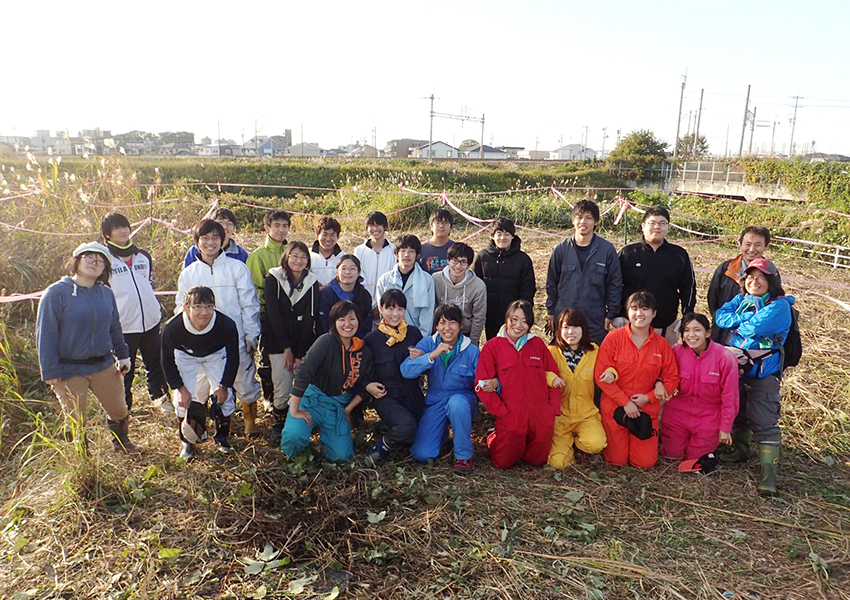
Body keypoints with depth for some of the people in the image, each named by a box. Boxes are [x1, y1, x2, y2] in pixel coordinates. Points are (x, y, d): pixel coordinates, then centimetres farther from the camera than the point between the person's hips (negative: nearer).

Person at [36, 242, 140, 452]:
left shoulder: (106, 293, 4)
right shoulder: (56, 293, -11)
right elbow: (45, 335, -10)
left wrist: (122, 355, 15)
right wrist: (50, 371, -12)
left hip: (104, 365, 4)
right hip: (69, 370, -4)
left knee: (118, 409, 15)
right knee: (75, 420, 7)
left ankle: (121, 441, 41)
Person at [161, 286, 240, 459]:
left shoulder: (226, 325, -38)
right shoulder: (172, 328, -37)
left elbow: (233, 358, -19)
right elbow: (168, 362, -17)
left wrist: (224, 386, -16)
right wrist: (180, 388, -17)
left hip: (216, 354, 0)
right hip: (186, 355, 0)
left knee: (224, 395, -7)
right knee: (183, 399, -7)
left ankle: (222, 438, 17)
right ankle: (186, 442, 16)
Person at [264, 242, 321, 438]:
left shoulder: (312, 282, 4)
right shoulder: (273, 279, 0)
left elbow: (310, 319, -2)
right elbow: (273, 315, -6)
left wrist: (300, 354, -9)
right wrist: (286, 348, -12)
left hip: (304, 343, 2)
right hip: (278, 343, -2)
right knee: (283, 391, -7)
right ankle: (278, 424, 19)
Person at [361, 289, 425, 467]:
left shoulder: (414, 333, 5)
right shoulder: (371, 339, -1)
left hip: (413, 396, 4)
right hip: (387, 397, -4)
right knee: (407, 426, -33)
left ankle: (388, 428, 30)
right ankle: (378, 451, -7)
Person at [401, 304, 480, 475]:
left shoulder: (471, 350, -7)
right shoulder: (428, 344, -5)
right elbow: (406, 371, -19)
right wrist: (432, 355, -32)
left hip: (462, 399, -1)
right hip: (434, 402, 2)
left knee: (456, 403, -40)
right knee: (421, 454, -12)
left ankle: (464, 456, -17)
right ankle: (443, 430, 23)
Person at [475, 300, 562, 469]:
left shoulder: (538, 344, 7)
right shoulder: (492, 346, -2)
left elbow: (554, 376, 10)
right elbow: (482, 386, -5)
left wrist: (554, 409, 1)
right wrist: (502, 412, -11)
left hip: (541, 418, 3)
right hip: (510, 417, -2)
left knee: (538, 461, 14)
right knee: (504, 463, 8)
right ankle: (493, 439, 36)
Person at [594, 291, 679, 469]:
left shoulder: (661, 344, -1)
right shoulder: (613, 338, -9)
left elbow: (672, 379, 3)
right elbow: (601, 375, -11)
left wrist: (648, 397, -11)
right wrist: (625, 402, -15)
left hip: (647, 409, 2)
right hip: (615, 407, -2)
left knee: (645, 463, 2)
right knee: (617, 461, 2)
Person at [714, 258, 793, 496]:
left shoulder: (779, 305, -10)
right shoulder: (741, 299, 10)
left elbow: (755, 328, -24)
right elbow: (721, 316, -5)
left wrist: (736, 323, -6)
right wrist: (747, 318, -16)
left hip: (763, 374, -6)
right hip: (735, 367, 6)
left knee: (764, 421, -8)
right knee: (737, 413, 18)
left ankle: (769, 470, -4)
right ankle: (740, 450, 37)